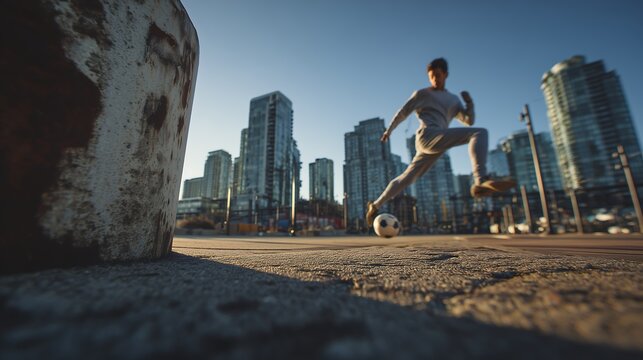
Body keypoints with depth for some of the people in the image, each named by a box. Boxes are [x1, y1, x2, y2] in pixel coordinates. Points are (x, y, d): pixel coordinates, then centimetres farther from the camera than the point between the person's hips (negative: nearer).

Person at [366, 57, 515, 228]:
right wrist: (389, 130, 13)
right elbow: (403, 112, 14)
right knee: (480, 133, -20)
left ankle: (375, 205, 15)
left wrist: (469, 103, 7)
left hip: (435, 143, 6)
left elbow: (469, 121, 23)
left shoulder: (454, 99, 29)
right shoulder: (422, 94, 14)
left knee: (407, 177, 6)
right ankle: (481, 181, -42)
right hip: (427, 136, -6)